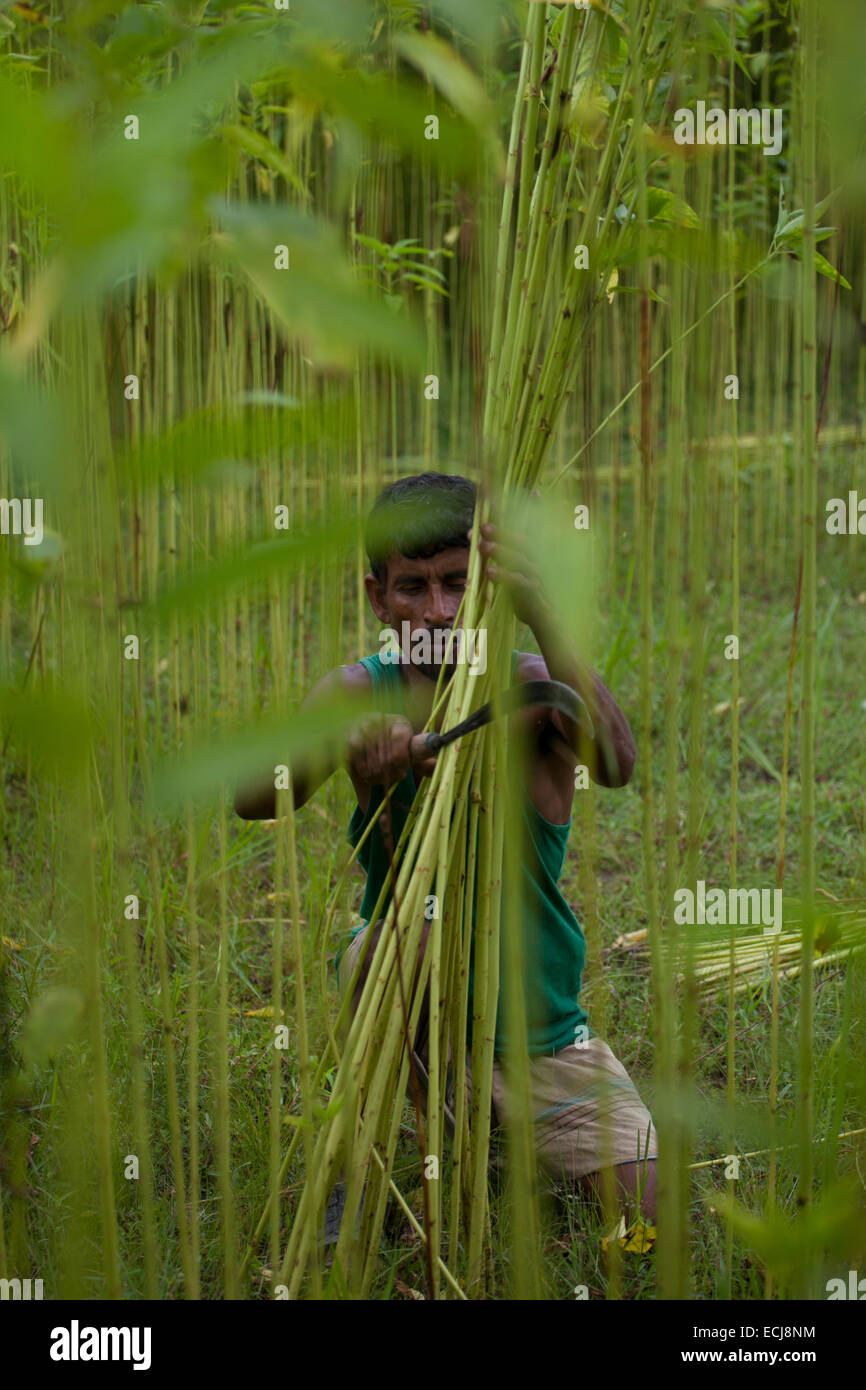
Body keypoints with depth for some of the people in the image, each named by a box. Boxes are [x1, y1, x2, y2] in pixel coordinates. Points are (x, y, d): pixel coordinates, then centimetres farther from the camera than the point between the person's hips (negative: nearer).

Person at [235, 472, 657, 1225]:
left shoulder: (530, 688, -14)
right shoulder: (360, 694, -10)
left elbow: (616, 764, -35)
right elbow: (253, 797, -26)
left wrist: (540, 616, -47)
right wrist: (349, 747, -46)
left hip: (540, 1024, 1)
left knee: (652, 1211, -7)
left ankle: (498, 1115, 21)